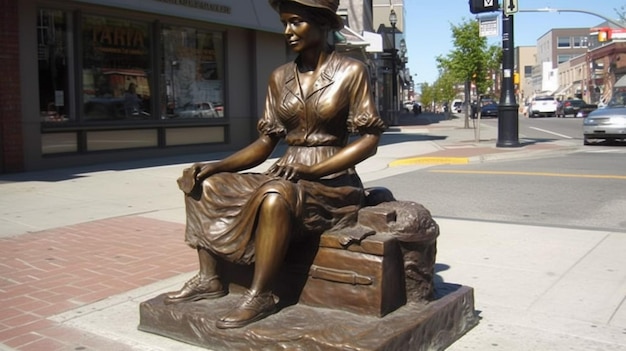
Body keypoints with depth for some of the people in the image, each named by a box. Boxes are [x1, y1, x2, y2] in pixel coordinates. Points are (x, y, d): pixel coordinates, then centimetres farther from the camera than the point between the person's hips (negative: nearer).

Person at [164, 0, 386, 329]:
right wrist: (215, 166, -5)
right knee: (205, 183, -4)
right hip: (285, 177, 7)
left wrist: (311, 170, -21)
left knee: (275, 196, -37)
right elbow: (265, 142, 10)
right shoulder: (280, 77, 10)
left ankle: (260, 295, -22)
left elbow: (369, 140, -10)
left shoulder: (352, 72, -5)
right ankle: (208, 278, 0)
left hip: (332, 183, -6)